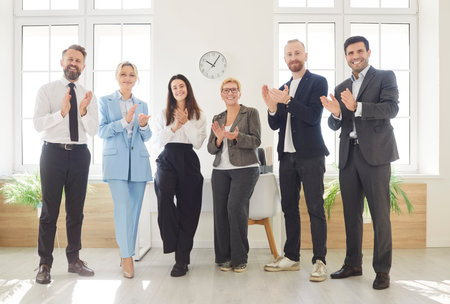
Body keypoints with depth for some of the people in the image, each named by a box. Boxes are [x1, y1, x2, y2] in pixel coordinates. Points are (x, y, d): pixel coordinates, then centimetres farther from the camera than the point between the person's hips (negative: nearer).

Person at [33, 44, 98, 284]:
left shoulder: (89, 96, 10)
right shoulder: (46, 90, 2)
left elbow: (93, 130, 1)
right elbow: (38, 124, -9)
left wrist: (83, 111, -17)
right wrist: (62, 111, -23)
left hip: (79, 154, 3)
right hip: (53, 152, -3)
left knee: (76, 210, 10)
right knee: (49, 210, 0)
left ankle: (74, 260, 22)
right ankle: (45, 264, 12)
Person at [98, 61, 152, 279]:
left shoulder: (142, 105, 15)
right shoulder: (105, 102, 8)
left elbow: (147, 137, 14)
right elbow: (101, 131, -2)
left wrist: (143, 125, -8)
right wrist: (124, 121, -14)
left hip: (138, 162, 3)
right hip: (116, 161, -3)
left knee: (135, 210, 5)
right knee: (123, 208, -13)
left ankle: (127, 253, 20)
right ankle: (126, 256, -3)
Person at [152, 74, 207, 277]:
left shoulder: (198, 116, 13)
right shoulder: (164, 114, 16)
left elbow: (198, 143, 0)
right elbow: (157, 142, 6)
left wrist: (186, 122, -5)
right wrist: (174, 127, -3)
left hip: (188, 161, 0)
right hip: (168, 159, 1)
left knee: (187, 208, -4)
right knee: (164, 193, -31)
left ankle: (182, 259, 5)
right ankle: (171, 242, -19)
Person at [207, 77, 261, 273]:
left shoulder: (251, 113, 7)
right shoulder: (217, 118, 19)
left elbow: (256, 140, -4)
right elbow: (211, 148, 14)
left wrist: (237, 136, -20)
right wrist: (219, 139, -8)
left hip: (245, 168, -4)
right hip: (220, 170, 4)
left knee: (235, 207, -18)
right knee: (220, 210, -5)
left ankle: (239, 258, -5)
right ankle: (224, 257, 9)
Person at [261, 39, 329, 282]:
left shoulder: (318, 82, -1)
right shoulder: (283, 89, 17)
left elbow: (314, 116, -14)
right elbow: (275, 125, 12)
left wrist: (287, 101, -19)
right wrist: (272, 107, -6)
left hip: (310, 156, -6)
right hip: (287, 155, 7)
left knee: (315, 208, -5)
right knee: (289, 207, 10)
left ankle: (319, 261, 3)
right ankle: (291, 257, 20)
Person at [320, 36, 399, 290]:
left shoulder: (385, 77, 5)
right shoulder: (341, 88, 17)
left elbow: (392, 108, -12)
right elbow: (335, 125, 12)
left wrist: (357, 107, -24)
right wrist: (335, 113, -11)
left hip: (375, 154, -5)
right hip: (348, 155, 5)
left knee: (380, 214, -4)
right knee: (351, 213, 10)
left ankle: (382, 270, 7)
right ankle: (353, 264, 22)